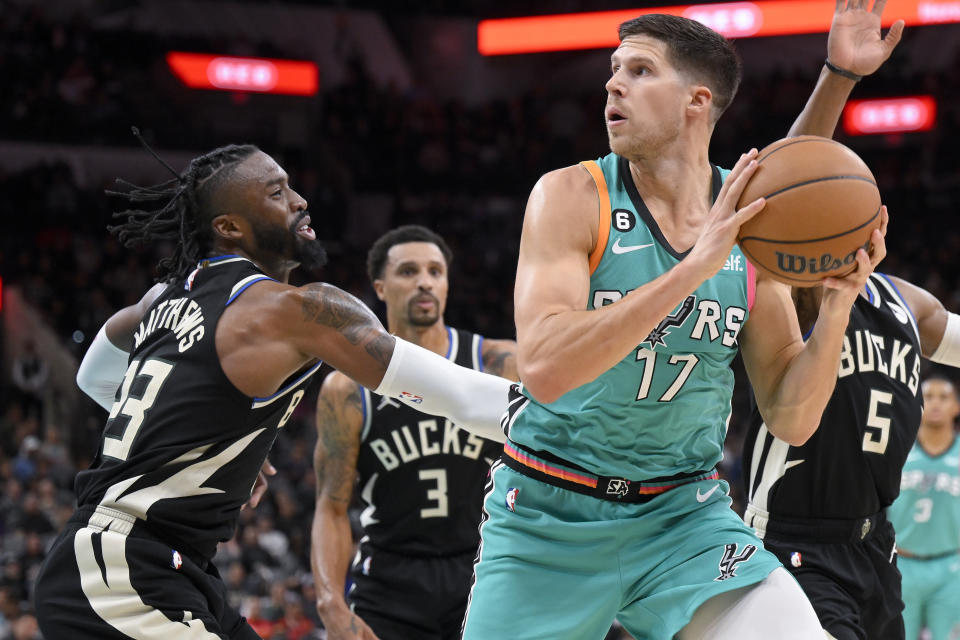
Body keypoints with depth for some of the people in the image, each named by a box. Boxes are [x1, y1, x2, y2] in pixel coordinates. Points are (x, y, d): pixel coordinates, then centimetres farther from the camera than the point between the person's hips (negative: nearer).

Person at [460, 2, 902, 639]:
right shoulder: (572, 197, -11)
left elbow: (792, 421, 2)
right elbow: (544, 369, -27)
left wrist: (838, 305, -15)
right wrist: (695, 266, -30)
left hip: (684, 514, 2)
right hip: (550, 518, -2)